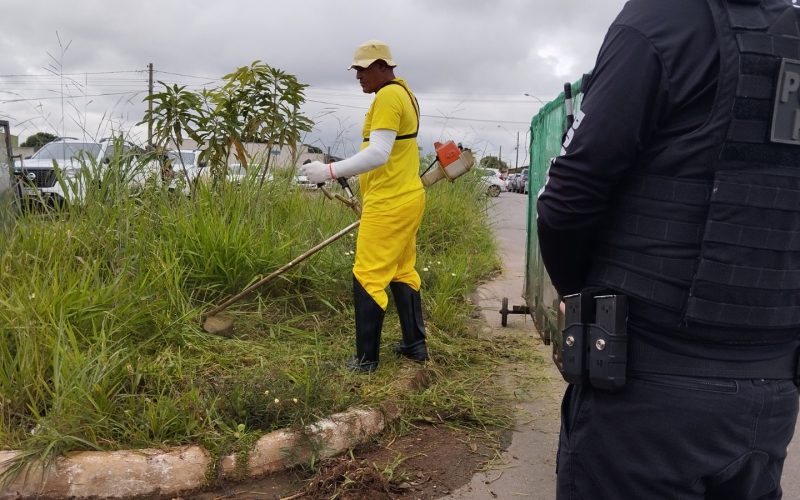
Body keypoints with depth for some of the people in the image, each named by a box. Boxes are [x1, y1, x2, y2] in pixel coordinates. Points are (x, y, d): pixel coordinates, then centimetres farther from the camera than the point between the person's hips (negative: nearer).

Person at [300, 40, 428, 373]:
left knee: (367, 279, -4)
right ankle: (415, 344, 25)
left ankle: (366, 359, 4)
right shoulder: (402, 92, 17)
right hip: (407, 197, 11)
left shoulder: (387, 96, -15)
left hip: (389, 204, -11)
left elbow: (378, 154, -25)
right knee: (402, 271, 17)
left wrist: (330, 171, -26)